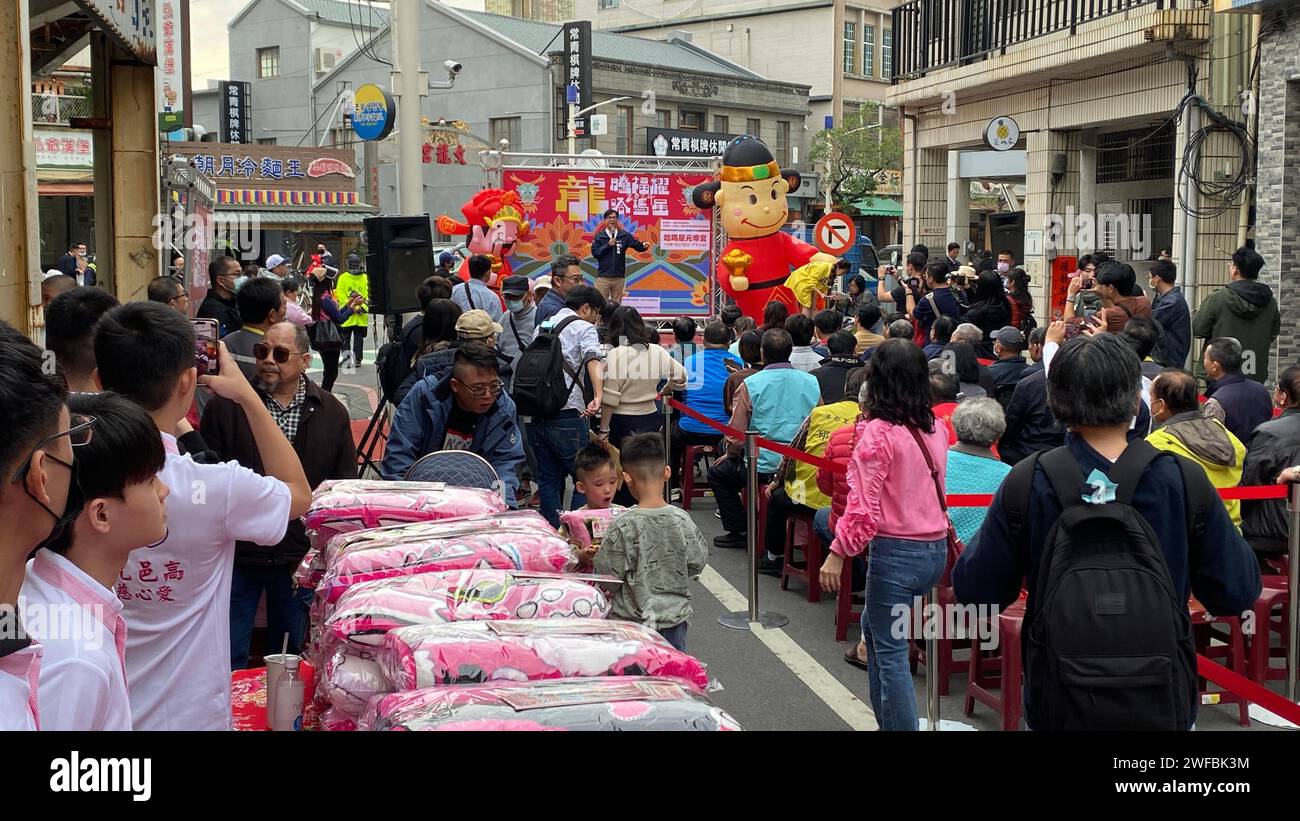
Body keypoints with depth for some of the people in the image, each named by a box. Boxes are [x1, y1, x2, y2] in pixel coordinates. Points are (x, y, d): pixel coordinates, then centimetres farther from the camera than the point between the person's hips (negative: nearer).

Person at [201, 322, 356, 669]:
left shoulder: (332, 413, 4)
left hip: (300, 557, 2)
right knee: (229, 659, 4)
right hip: (237, 553, -1)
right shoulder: (225, 407, -1)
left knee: (289, 655, 14)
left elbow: (345, 486, 8)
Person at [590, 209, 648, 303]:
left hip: (619, 277, 2)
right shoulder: (599, 236, 3)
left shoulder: (624, 235, 6)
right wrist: (608, 245, -12)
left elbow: (637, 245, 0)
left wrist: (644, 246, -21)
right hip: (603, 277, -2)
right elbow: (595, 253, -4)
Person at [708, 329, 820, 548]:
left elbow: (736, 433, -6)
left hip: (762, 467, -5)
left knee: (717, 473, 21)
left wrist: (730, 454, 15)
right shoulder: (812, 382, 1)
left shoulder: (749, 385, -8)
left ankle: (739, 531, 17)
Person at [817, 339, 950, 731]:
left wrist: (837, 553, -11)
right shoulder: (935, 430, 5)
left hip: (895, 551, -8)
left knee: (890, 652, 2)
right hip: (935, 549, 8)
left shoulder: (878, 432, -16)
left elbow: (863, 507, -18)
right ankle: (886, 715, 34)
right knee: (875, 626, 26)